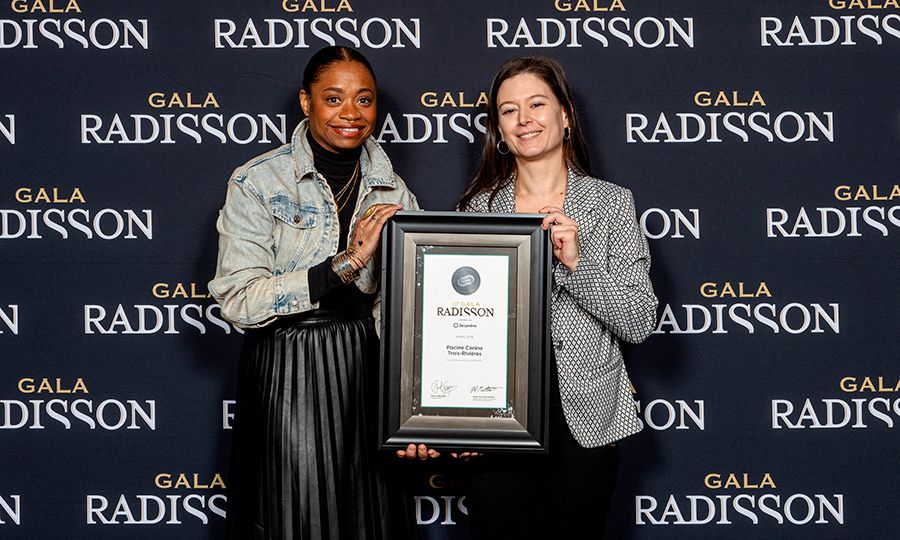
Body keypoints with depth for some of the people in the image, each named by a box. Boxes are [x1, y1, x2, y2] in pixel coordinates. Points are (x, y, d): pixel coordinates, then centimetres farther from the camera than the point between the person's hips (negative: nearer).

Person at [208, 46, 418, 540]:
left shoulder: (392, 192, 4)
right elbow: (237, 300, -17)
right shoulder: (257, 183, -9)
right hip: (285, 373, -3)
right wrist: (344, 264, -24)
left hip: (365, 367, 4)